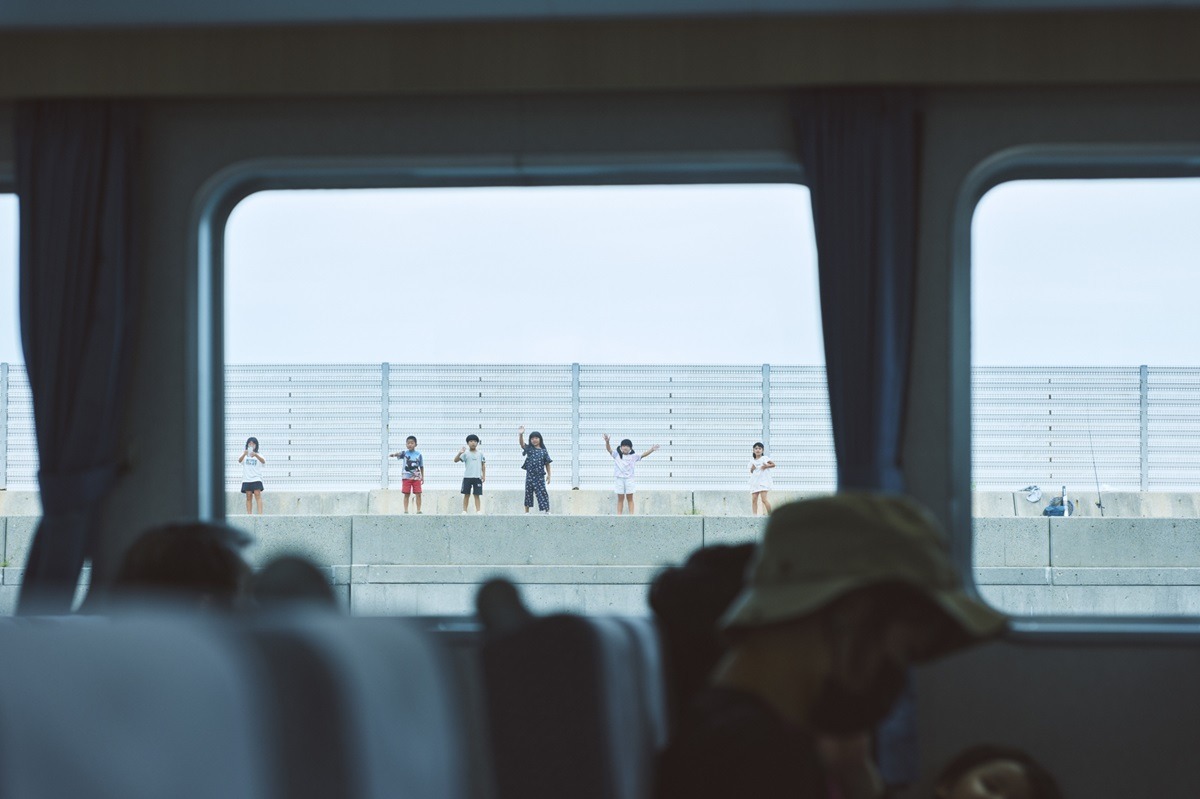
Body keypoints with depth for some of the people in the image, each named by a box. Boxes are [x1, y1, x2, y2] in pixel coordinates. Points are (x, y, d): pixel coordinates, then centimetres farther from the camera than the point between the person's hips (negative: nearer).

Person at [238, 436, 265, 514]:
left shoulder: (258, 454, 7)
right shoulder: (245, 454, 9)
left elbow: (263, 461, -14)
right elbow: (240, 461, -11)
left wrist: (255, 455, -33)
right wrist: (244, 454, -33)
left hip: (256, 478, -2)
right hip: (246, 479, 2)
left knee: (257, 495, -14)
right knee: (249, 497, 1)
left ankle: (260, 514, -22)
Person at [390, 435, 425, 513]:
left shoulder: (419, 455, 3)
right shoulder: (404, 453, 0)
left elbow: (421, 467, 9)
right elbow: (399, 454, -22)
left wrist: (422, 477, 7)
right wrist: (394, 454, -46)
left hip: (416, 477, 1)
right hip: (406, 477, -1)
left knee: (418, 494, -3)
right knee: (406, 494, 1)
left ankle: (418, 510, 1)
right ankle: (406, 510, 3)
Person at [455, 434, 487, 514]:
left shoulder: (480, 454, 8)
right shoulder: (465, 454, 0)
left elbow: (483, 465, 14)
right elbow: (456, 460, -9)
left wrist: (484, 475, 5)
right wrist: (460, 453, -25)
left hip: (477, 477, 1)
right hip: (467, 477, -1)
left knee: (477, 495, 0)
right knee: (466, 494, 2)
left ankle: (478, 511, -2)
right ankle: (464, 511, 4)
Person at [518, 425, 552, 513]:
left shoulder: (543, 451, 2)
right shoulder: (529, 449, 3)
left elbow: (547, 464, 6)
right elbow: (521, 443, -14)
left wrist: (548, 475, 3)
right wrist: (520, 434, -32)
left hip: (540, 476, -1)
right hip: (530, 475, 1)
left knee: (542, 493, -5)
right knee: (528, 493, 7)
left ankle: (547, 510, -3)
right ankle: (526, 511, 16)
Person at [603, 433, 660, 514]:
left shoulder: (633, 456, 5)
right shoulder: (616, 455, 1)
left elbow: (643, 455, 2)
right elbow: (609, 449, -10)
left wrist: (652, 449, -11)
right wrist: (607, 442, -29)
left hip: (629, 479, 1)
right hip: (619, 478, -1)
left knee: (630, 498, 3)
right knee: (620, 498, 3)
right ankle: (619, 516, 6)